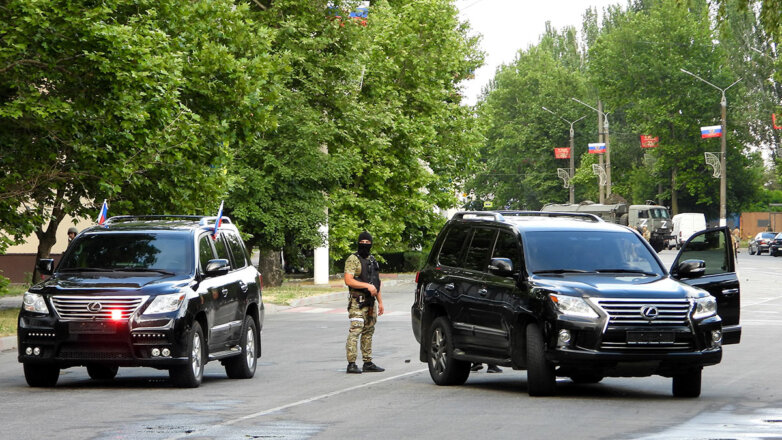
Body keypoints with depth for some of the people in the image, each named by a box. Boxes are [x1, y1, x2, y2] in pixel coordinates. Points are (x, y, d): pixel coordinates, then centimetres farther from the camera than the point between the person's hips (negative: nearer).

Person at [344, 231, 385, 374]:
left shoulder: (372, 260, 17)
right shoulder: (353, 260, -8)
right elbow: (348, 281, -17)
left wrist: (380, 302, 18)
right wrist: (367, 286, -22)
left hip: (370, 302, 8)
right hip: (358, 302, -8)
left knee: (368, 333, 10)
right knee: (355, 332, -12)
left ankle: (368, 363, 16)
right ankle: (351, 364, -14)